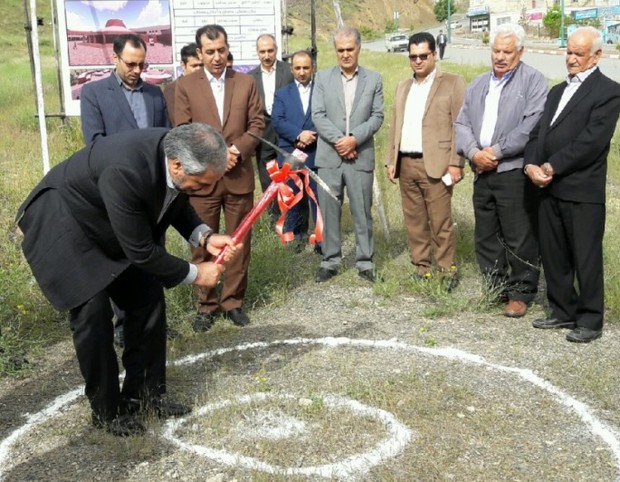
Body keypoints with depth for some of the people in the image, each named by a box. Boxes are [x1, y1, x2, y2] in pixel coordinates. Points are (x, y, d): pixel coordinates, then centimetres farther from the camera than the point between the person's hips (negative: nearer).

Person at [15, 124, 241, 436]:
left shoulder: (178, 150, -18)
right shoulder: (125, 171, -41)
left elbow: (176, 204, 3)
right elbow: (140, 251, -31)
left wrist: (204, 237, -15)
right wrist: (194, 274, -18)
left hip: (111, 228, 8)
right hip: (64, 225, -8)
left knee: (148, 299, 4)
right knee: (93, 314, -11)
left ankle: (144, 393, 19)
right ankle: (106, 410, 8)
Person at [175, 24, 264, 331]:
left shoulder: (246, 83, 7)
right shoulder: (185, 86, 1)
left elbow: (257, 124, 3)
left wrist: (237, 150, -12)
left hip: (240, 176, 2)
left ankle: (233, 301, 20)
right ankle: (206, 304, 17)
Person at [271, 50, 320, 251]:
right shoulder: (282, 93, 12)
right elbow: (277, 121, -2)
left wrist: (311, 136, -17)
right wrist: (299, 134, -17)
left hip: (317, 155, -2)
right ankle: (296, 236, 21)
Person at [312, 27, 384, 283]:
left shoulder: (374, 79, 7)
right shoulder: (323, 77, 7)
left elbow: (377, 116, 1)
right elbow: (318, 115, 0)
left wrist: (354, 138, -12)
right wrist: (338, 140, -12)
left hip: (361, 156, 0)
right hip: (329, 156, 1)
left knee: (362, 212, 4)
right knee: (329, 211, 5)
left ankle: (365, 263, 15)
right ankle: (330, 261, 15)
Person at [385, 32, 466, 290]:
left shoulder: (453, 83, 0)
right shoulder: (403, 87, 19)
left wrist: (456, 163, -13)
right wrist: (391, 161, 12)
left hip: (435, 164, -6)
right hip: (405, 164, 6)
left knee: (441, 222, -4)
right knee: (414, 221, 9)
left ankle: (448, 270, 7)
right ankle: (422, 268, 19)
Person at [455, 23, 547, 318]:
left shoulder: (533, 81, -2)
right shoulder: (478, 84, 17)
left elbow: (532, 125, -14)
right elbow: (462, 124, 11)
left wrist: (495, 151, -15)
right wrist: (474, 153, -8)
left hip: (514, 172, -6)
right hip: (482, 172, 7)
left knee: (519, 238, -2)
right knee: (485, 237, 12)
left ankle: (521, 293, 11)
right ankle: (495, 290, 26)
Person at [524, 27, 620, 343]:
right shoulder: (557, 91, 20)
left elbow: (592, 141, -16)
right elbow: (538, 133, 13)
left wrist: (552, 167, -15)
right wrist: (531, 165, -5)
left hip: (582, 190, -7)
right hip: (549, 188, 7)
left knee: (586, 259, 1)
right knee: (553, 256, 12)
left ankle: (590, 321, 13)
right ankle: (563, 312, 26)